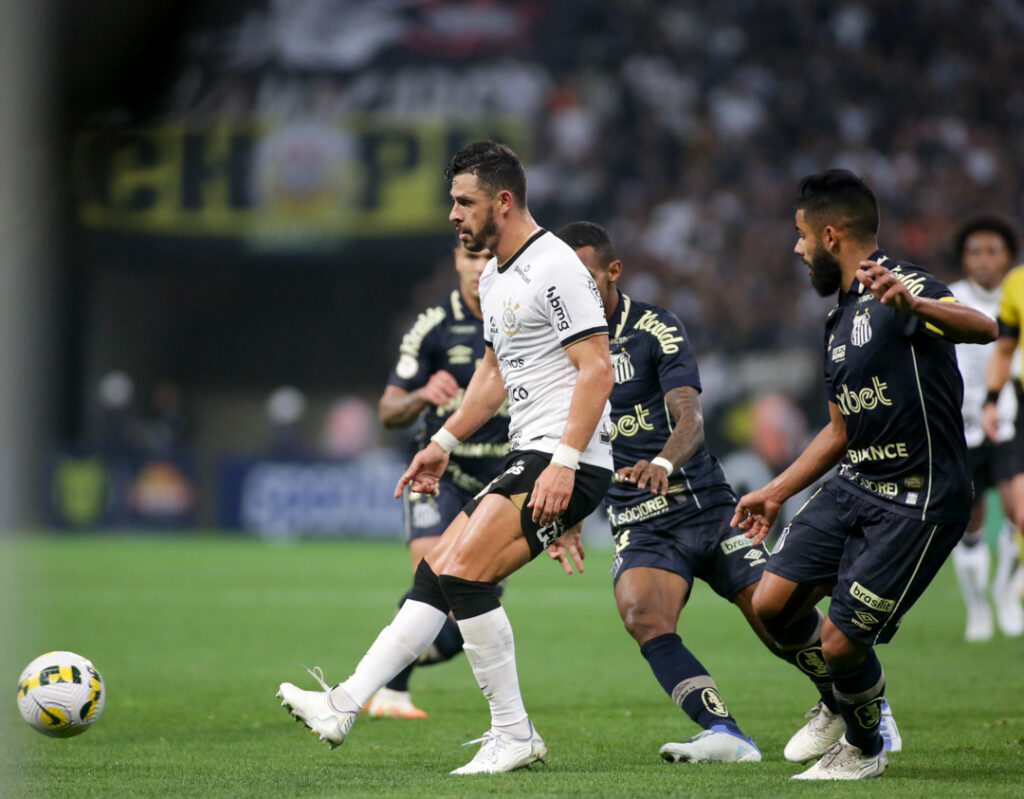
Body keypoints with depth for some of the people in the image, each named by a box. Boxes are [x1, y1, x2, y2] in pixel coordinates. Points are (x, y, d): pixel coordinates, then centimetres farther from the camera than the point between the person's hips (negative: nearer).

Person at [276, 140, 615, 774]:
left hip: (568, 464, -10)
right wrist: (445, 442, 25)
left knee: (464, 571, -18)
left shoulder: (556, 269, -14)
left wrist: (564, 462, -25)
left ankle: (514, 735, -12)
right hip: (527, 458, 10)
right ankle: (346, 705, 4)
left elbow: (598, 370, -19)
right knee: (436, 572, 5)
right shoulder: (494, 278, 18)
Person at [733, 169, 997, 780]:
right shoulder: (843, 320, 16)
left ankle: (864, 748, 23)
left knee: (842, 643, -7)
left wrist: (912, 305, -54)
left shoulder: (901, 285, -14)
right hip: (855, 484, 9)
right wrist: (776, 492, 28)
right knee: (771, 604, -2)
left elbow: (984, 328, -35)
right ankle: (842, 702, 26)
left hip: (918, 501, -9)